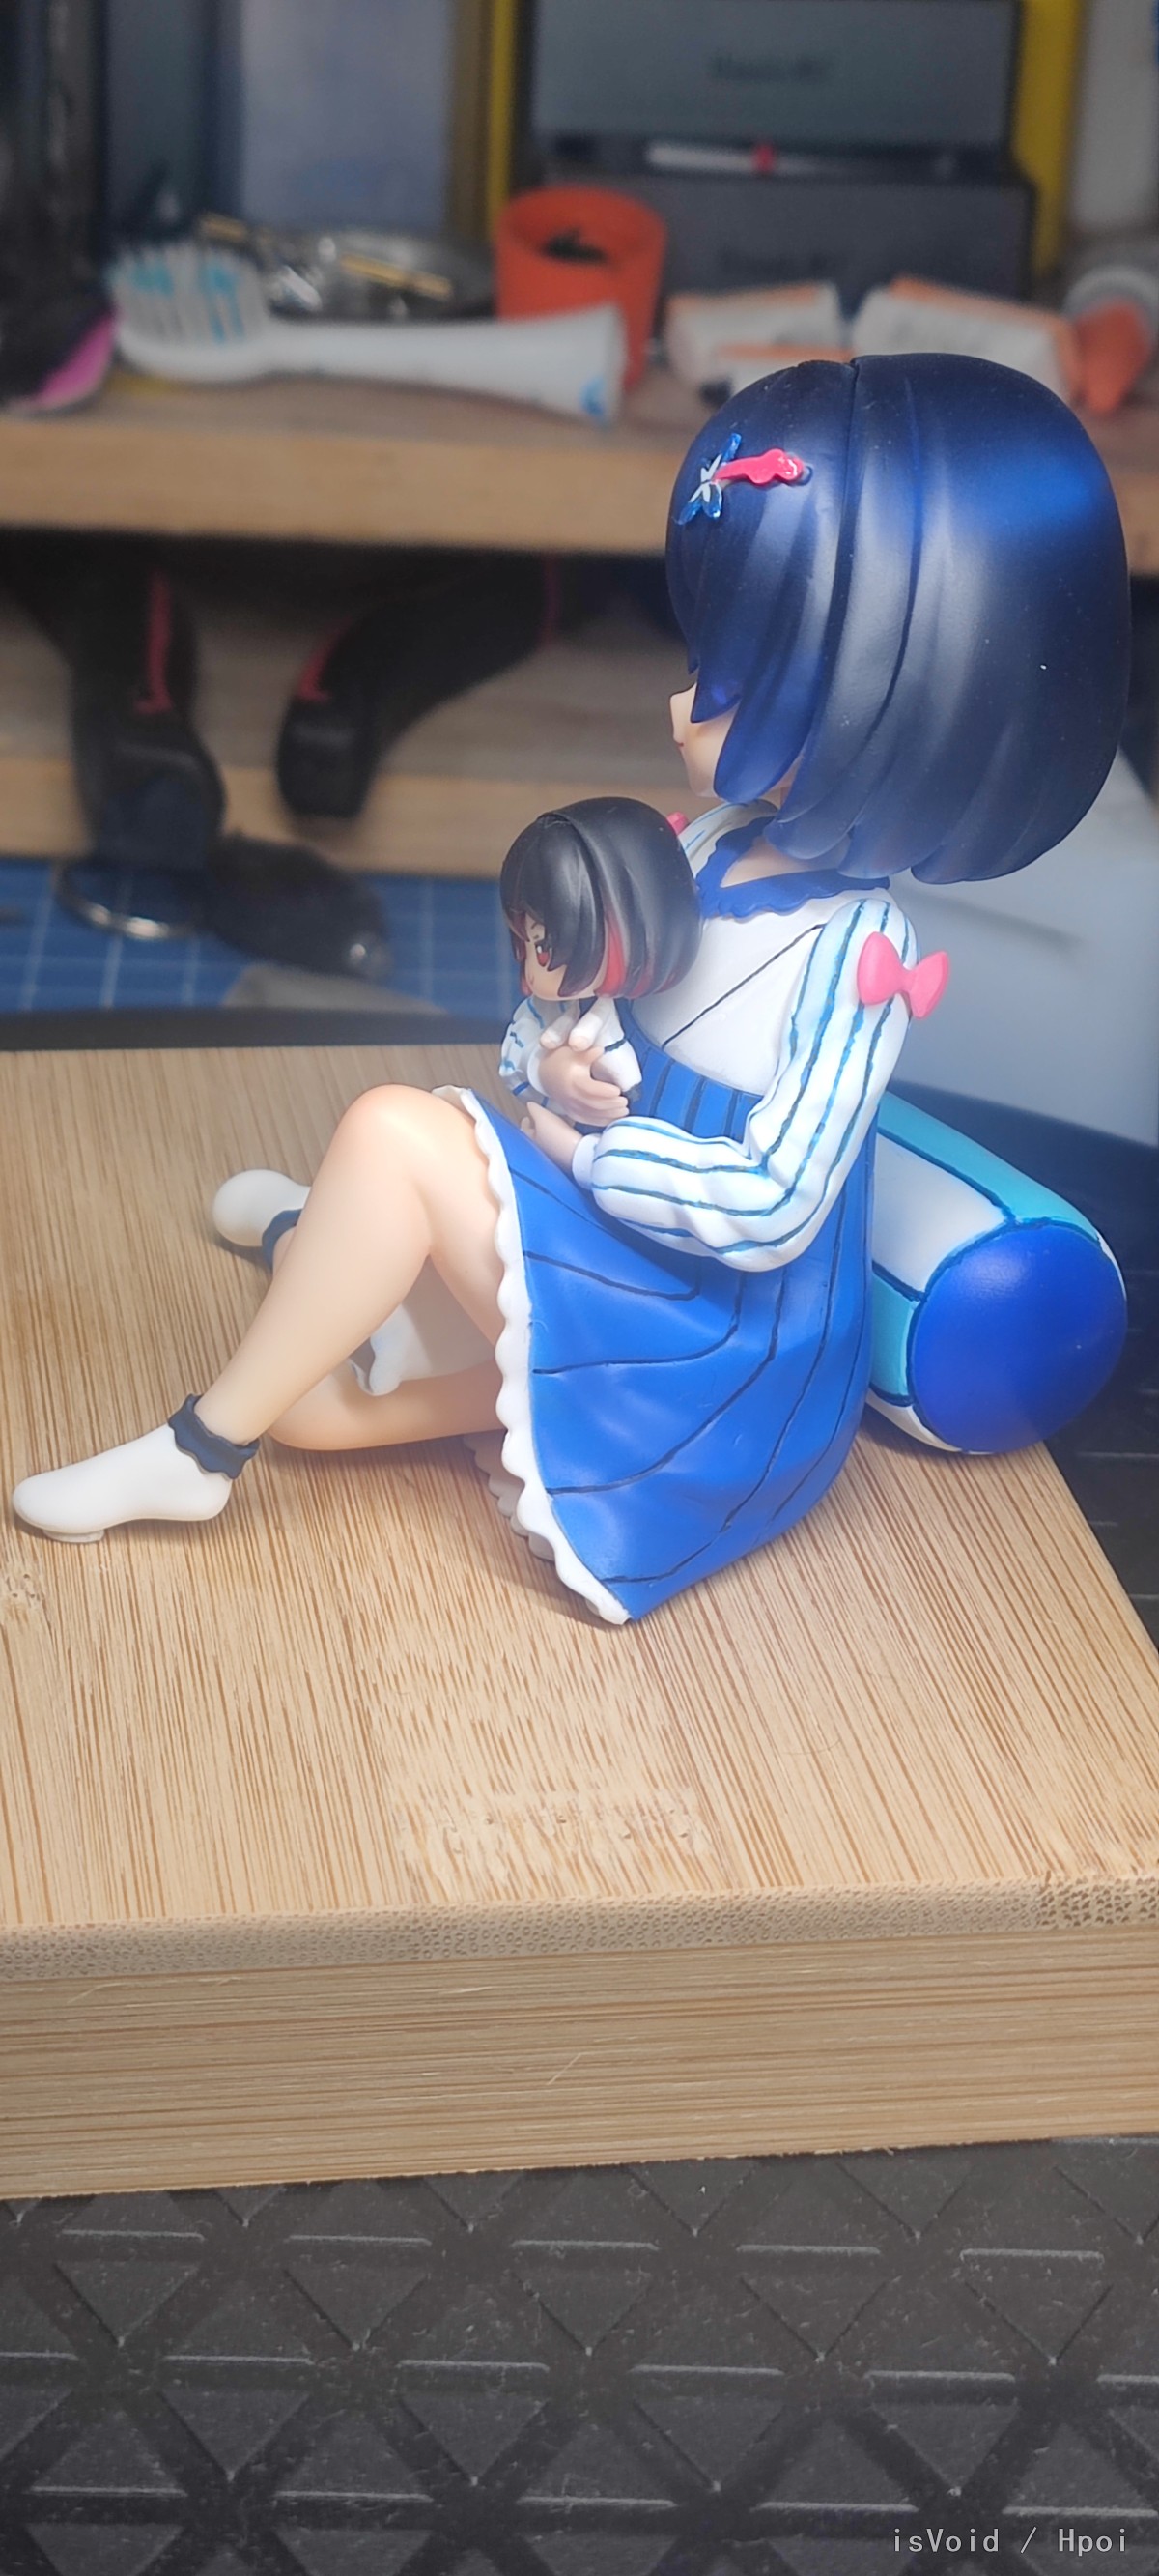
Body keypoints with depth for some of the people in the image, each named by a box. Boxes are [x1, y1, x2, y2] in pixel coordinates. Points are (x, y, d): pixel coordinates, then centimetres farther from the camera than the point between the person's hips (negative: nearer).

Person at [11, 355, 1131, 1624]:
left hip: (723, 1354, -9)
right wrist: (552, 1055, -10)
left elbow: (771, 1209, -26)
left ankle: (199, 1449, -9)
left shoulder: (852, 956, -23)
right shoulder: (721, 847, -1)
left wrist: (589, 1142, -16)